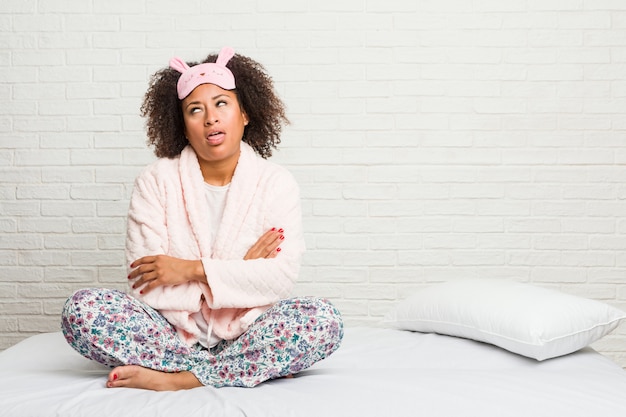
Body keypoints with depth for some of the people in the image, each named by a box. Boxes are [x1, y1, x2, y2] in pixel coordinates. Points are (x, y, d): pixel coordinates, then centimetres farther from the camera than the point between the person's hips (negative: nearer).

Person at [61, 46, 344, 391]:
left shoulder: (276, 182, 0)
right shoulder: (155, 182, -2)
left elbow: (283, 275, -12)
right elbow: (145, 285, -12)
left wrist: (193, 270, -17)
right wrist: (242, 272, -12)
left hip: (246, 331, 0)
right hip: (172, 330, 1)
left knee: (323, 319, -27)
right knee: (81, 309, -24)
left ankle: (176, 379, -23)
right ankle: (251, 368, -20)